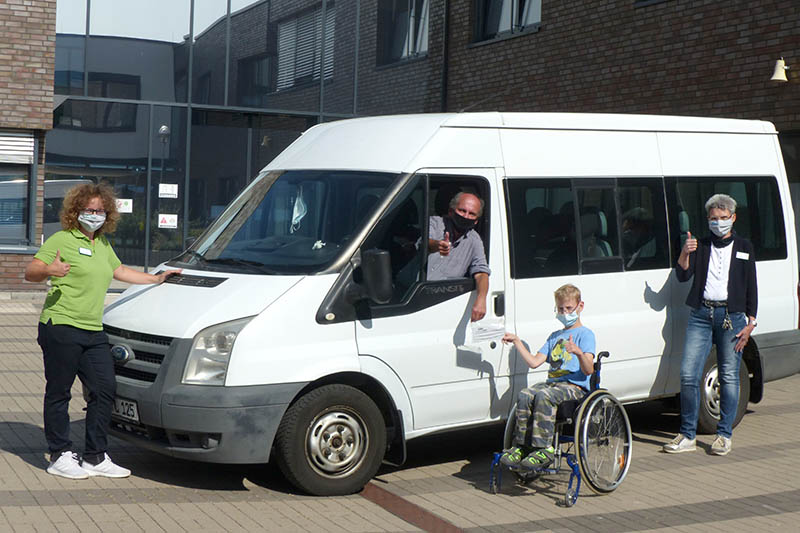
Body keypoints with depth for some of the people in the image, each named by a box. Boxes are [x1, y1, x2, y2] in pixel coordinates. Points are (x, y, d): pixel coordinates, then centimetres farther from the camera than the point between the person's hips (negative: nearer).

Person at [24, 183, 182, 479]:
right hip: (61, 326, -7)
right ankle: (60, 457, 10)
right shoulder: (62, 240, -3)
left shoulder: (103, 245, 19)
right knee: (58, 393, 1)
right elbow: (30, 272, -9)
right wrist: (49, 270, -30)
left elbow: (119, 271, 35)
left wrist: (156, 279, 37)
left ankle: (96, 457, 12)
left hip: (93, 331, 7)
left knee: (104, 390, 3)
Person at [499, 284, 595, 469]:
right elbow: (534, 362, 17)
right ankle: (521, 447, -21)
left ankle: (543, 449, -33)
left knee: (544, 396, -34)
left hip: (575, 387, -6)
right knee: (525, 395, -24)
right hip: (552, 382, 6)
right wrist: (517, 342, 14)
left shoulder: (585, 334, 3)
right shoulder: (555, 336, 25)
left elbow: (588, 370, -11)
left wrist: (579, 353, -31)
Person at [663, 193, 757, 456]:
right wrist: (685, 254, -17)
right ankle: (687, 436, 3)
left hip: (731, 316, -1)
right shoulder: (701, 246, 14)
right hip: (701, 314, 1)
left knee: (729, 377, 1)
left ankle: (724, 435, 12)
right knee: (688, 375, -5)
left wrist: (750, 323, 3)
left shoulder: (744, 247, 12)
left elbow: (751, 287, 11)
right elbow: (683, 275, 2)